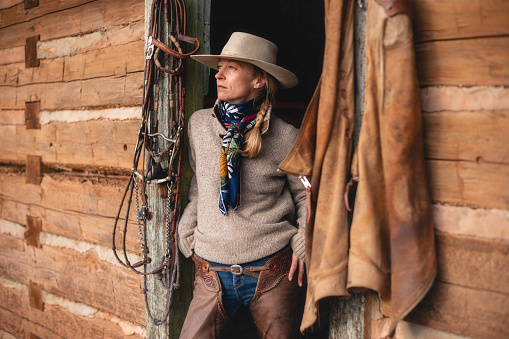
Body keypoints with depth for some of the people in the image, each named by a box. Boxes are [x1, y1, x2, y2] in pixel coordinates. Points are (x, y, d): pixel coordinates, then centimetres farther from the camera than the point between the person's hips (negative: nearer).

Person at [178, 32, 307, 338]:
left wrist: (302, 244, -4)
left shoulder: (285, 137, -6)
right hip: (212, 275, 3)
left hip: (273, 275, -2)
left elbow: (306, 194, 6)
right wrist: (188, 232, 11)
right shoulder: (199, 124, 3)